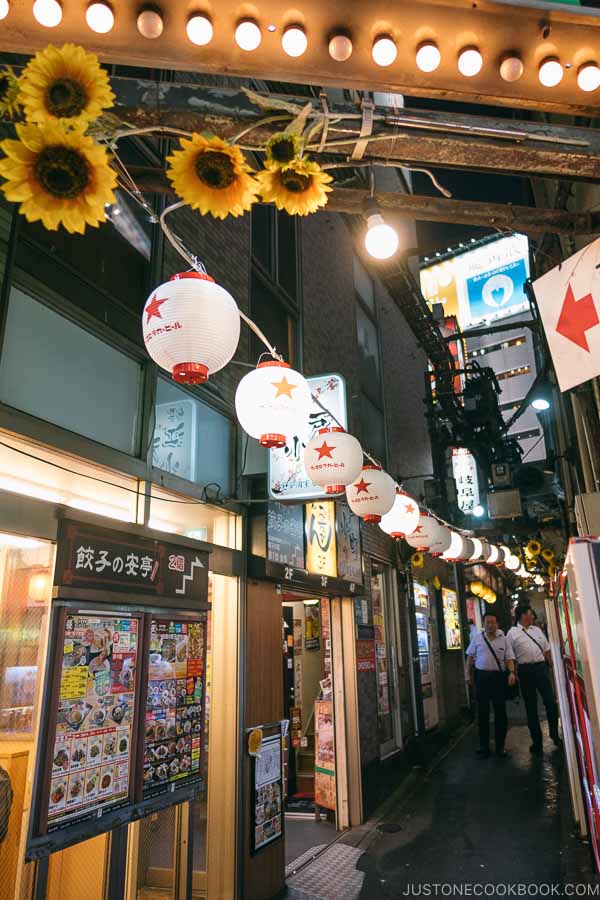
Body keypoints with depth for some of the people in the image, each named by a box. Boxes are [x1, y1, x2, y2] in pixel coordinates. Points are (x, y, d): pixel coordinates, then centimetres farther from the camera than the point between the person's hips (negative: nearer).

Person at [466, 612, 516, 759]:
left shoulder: (503, 639, 1)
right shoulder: (477, 638, 2)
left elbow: (509, 658, -1)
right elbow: (470, 657, 9)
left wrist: (511, 672, -19)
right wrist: (468, 674, 8)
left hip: (499, 676, 0)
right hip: (482, 676, 0)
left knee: (500, 712, 6)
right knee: (483, 712, 6)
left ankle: (500, 746, 20)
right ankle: (484, 747, 17)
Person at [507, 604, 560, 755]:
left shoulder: (537, 630, 13)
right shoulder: (512, 633, -2)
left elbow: (546, 649, 15)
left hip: (541, 667, 3)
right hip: (525, 670, -3)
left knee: (551, 701, -1)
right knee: (531, 706, 8)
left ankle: (555, 734, 18)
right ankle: (537, 740, 19)